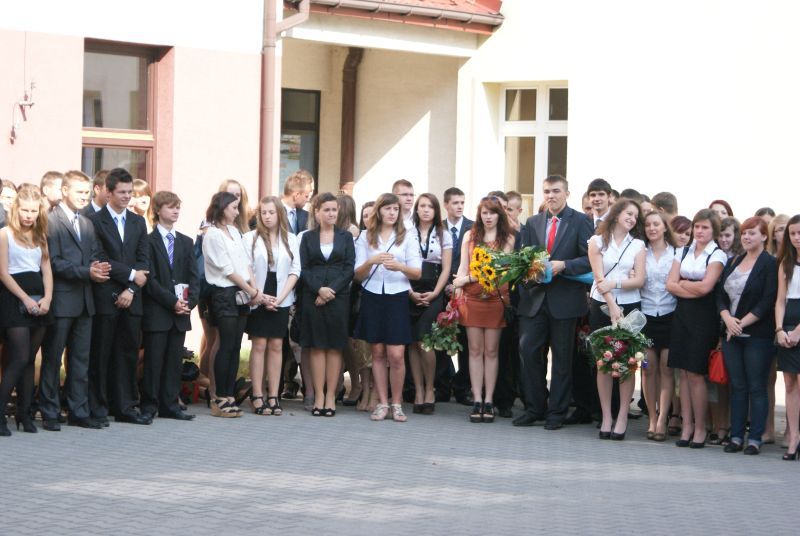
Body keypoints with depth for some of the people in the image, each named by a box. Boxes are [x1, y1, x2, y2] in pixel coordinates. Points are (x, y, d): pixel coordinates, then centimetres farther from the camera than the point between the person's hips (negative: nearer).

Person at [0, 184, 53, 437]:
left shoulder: (40, 235, 14)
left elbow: (47, 269, 10)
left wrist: (47, 298, -5)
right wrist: (26, 299, -14)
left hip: (38, 303, 6)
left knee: (29, 359, 7)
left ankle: (24, 413, 11)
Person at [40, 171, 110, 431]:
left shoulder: (88, 224, 18)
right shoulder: (50, 221, -7)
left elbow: (94, 256, 15)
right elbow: (54, 262, -14)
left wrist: (98, 269, -8)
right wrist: (87, 272, -19)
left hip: (84, 300, 7)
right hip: (60, 300, -7)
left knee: (81, 359, 9)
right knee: (52, 358, 1)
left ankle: (79, 412, 14)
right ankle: (50, 413, 7)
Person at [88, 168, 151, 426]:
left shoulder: (138, 222, 14)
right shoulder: (94, 221, -3)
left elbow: (143, 260, 7)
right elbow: (100, 260, -11)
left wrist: (131, 289, -6)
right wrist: (131, 274, -10)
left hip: (130, 299, 5)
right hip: (104, 298, -5)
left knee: (128, 354, 7)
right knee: (100, 354, -1)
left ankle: (125, 407, 13)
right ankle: (97, 408, 5)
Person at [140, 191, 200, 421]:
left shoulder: (186, 242, 16)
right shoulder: (149, 241, -3)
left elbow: (194, 277, 12)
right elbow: (150, 279, -9)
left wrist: (189, 302, -4)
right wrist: (172, 301, -14)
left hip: (180, 313, 5)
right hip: (156, 313, -5)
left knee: (174, 360, 6)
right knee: (154, 360, -3)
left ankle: (170, 405, 12)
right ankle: (149, 406, 4)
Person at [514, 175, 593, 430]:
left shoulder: (580, 221, 0)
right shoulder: (533, 223, 14)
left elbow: (589, 259, -8)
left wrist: (563, 265, -19)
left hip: (565, 300, -4)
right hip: (535, 298, 4)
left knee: (562, 358, 4)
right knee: (528, 351, -1)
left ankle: (556, 413, 11)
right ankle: (534, 408, 10)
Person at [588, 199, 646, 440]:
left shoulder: (638, 245, 10)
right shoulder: (597, 242, 6)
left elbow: (639, 280, 0)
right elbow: (599, 278, -4)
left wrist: (615, 283, -15)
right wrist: (612, 306, -14)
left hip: (629, 306, 1)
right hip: (601, 306, -1)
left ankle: (622, 417, 0)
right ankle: (606, 417, 4)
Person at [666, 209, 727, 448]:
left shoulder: (717, 255, -2)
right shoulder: (683, 253, 14)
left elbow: (705, 287, -13)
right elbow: (670, 285, 4)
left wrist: (682, 283, 2)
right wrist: (693, 289, -8)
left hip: (704, 317, -5)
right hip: (682, 314, 5)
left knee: (695, 373, -6)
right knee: (683, 373, 4)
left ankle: (700, 428, 4)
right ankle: (687, 426, 9)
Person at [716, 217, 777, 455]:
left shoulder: (770, 264, -4)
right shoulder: (733, 262, 14)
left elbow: (768, 301, -11)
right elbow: (720, 294, 10)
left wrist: (742, 323, -13)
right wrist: (728, 319, -7)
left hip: (758, 335, -5)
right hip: (731, 335, 5)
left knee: (756, 388, -2)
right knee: (737, 386, 7)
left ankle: (755, 439, 2)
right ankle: (736, 436, 11)